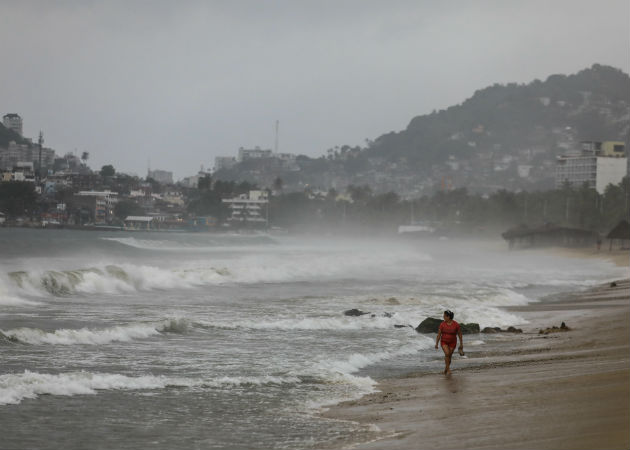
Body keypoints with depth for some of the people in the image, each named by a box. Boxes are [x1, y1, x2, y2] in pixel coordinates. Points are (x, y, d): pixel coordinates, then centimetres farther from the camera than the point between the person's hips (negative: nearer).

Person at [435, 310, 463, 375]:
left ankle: (446, 368, 27)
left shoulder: (456, 325, -13)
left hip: (452, 343, 0)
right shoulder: (442, 324, -10)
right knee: (447, 354, -21)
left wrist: (461, 344, 1)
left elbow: (460, 334, -3)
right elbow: (439, 334, -4)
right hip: (444, 342, 0)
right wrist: (436, 344, -4)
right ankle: (448, 369, -14)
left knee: (449, 356, 4)